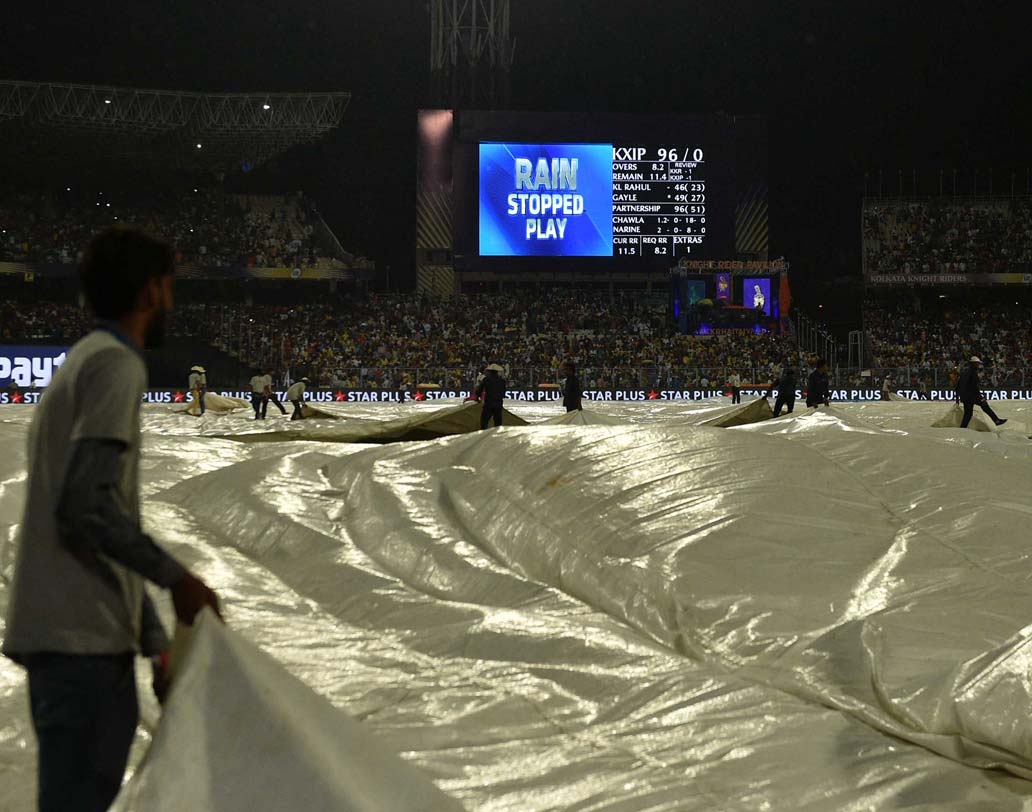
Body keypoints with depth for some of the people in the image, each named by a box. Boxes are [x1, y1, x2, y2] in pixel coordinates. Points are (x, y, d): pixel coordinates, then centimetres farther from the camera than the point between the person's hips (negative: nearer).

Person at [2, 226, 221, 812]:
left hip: (67, 636, 10)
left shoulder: (87, 361, 23)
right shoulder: (117, 366, -7)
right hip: (83, 638, -10)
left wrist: (156, 642, 23)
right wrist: (175, 577, -9)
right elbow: (86, 505, -20)